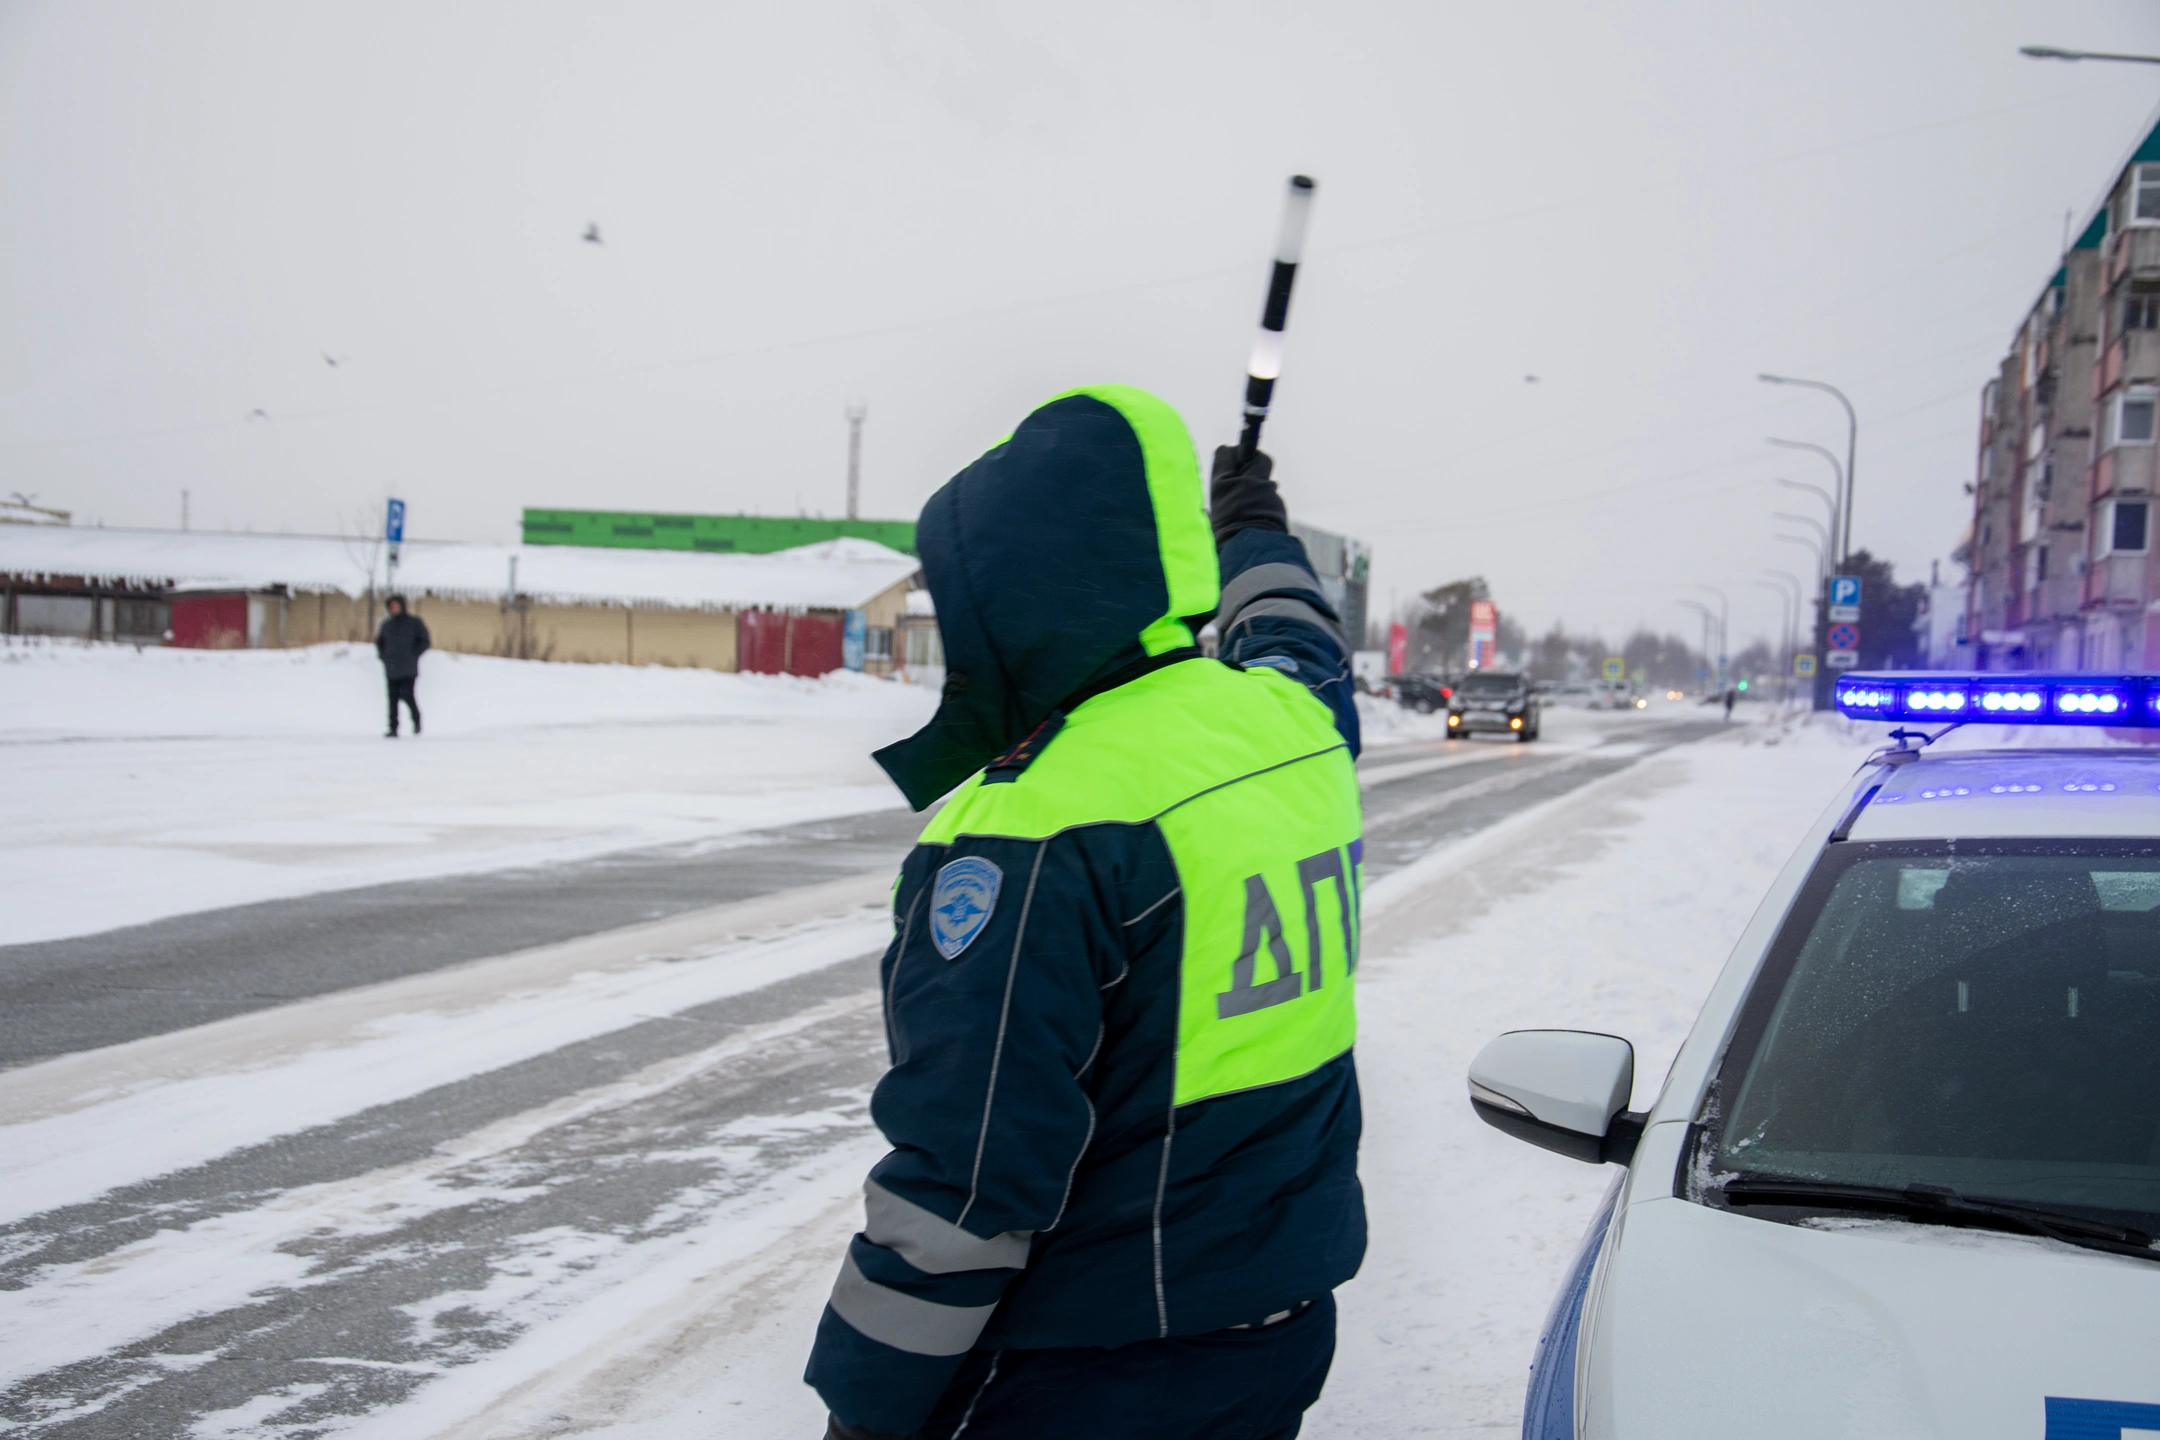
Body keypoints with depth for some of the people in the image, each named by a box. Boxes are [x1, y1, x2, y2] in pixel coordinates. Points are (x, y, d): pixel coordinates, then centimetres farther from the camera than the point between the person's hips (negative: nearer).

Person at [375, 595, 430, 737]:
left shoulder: (414, 622, 1)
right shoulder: (387, 625, 13)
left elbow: (424, 642, 0)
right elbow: (379, 642, 25)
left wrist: (412, 656, -9)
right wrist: (383, 656, 8)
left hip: (408, 670, -4)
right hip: (391, 670, 4)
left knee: (406, 695, -13)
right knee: (392, 699, 0)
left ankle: (416, 719, 12)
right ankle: (393, 729, 1)